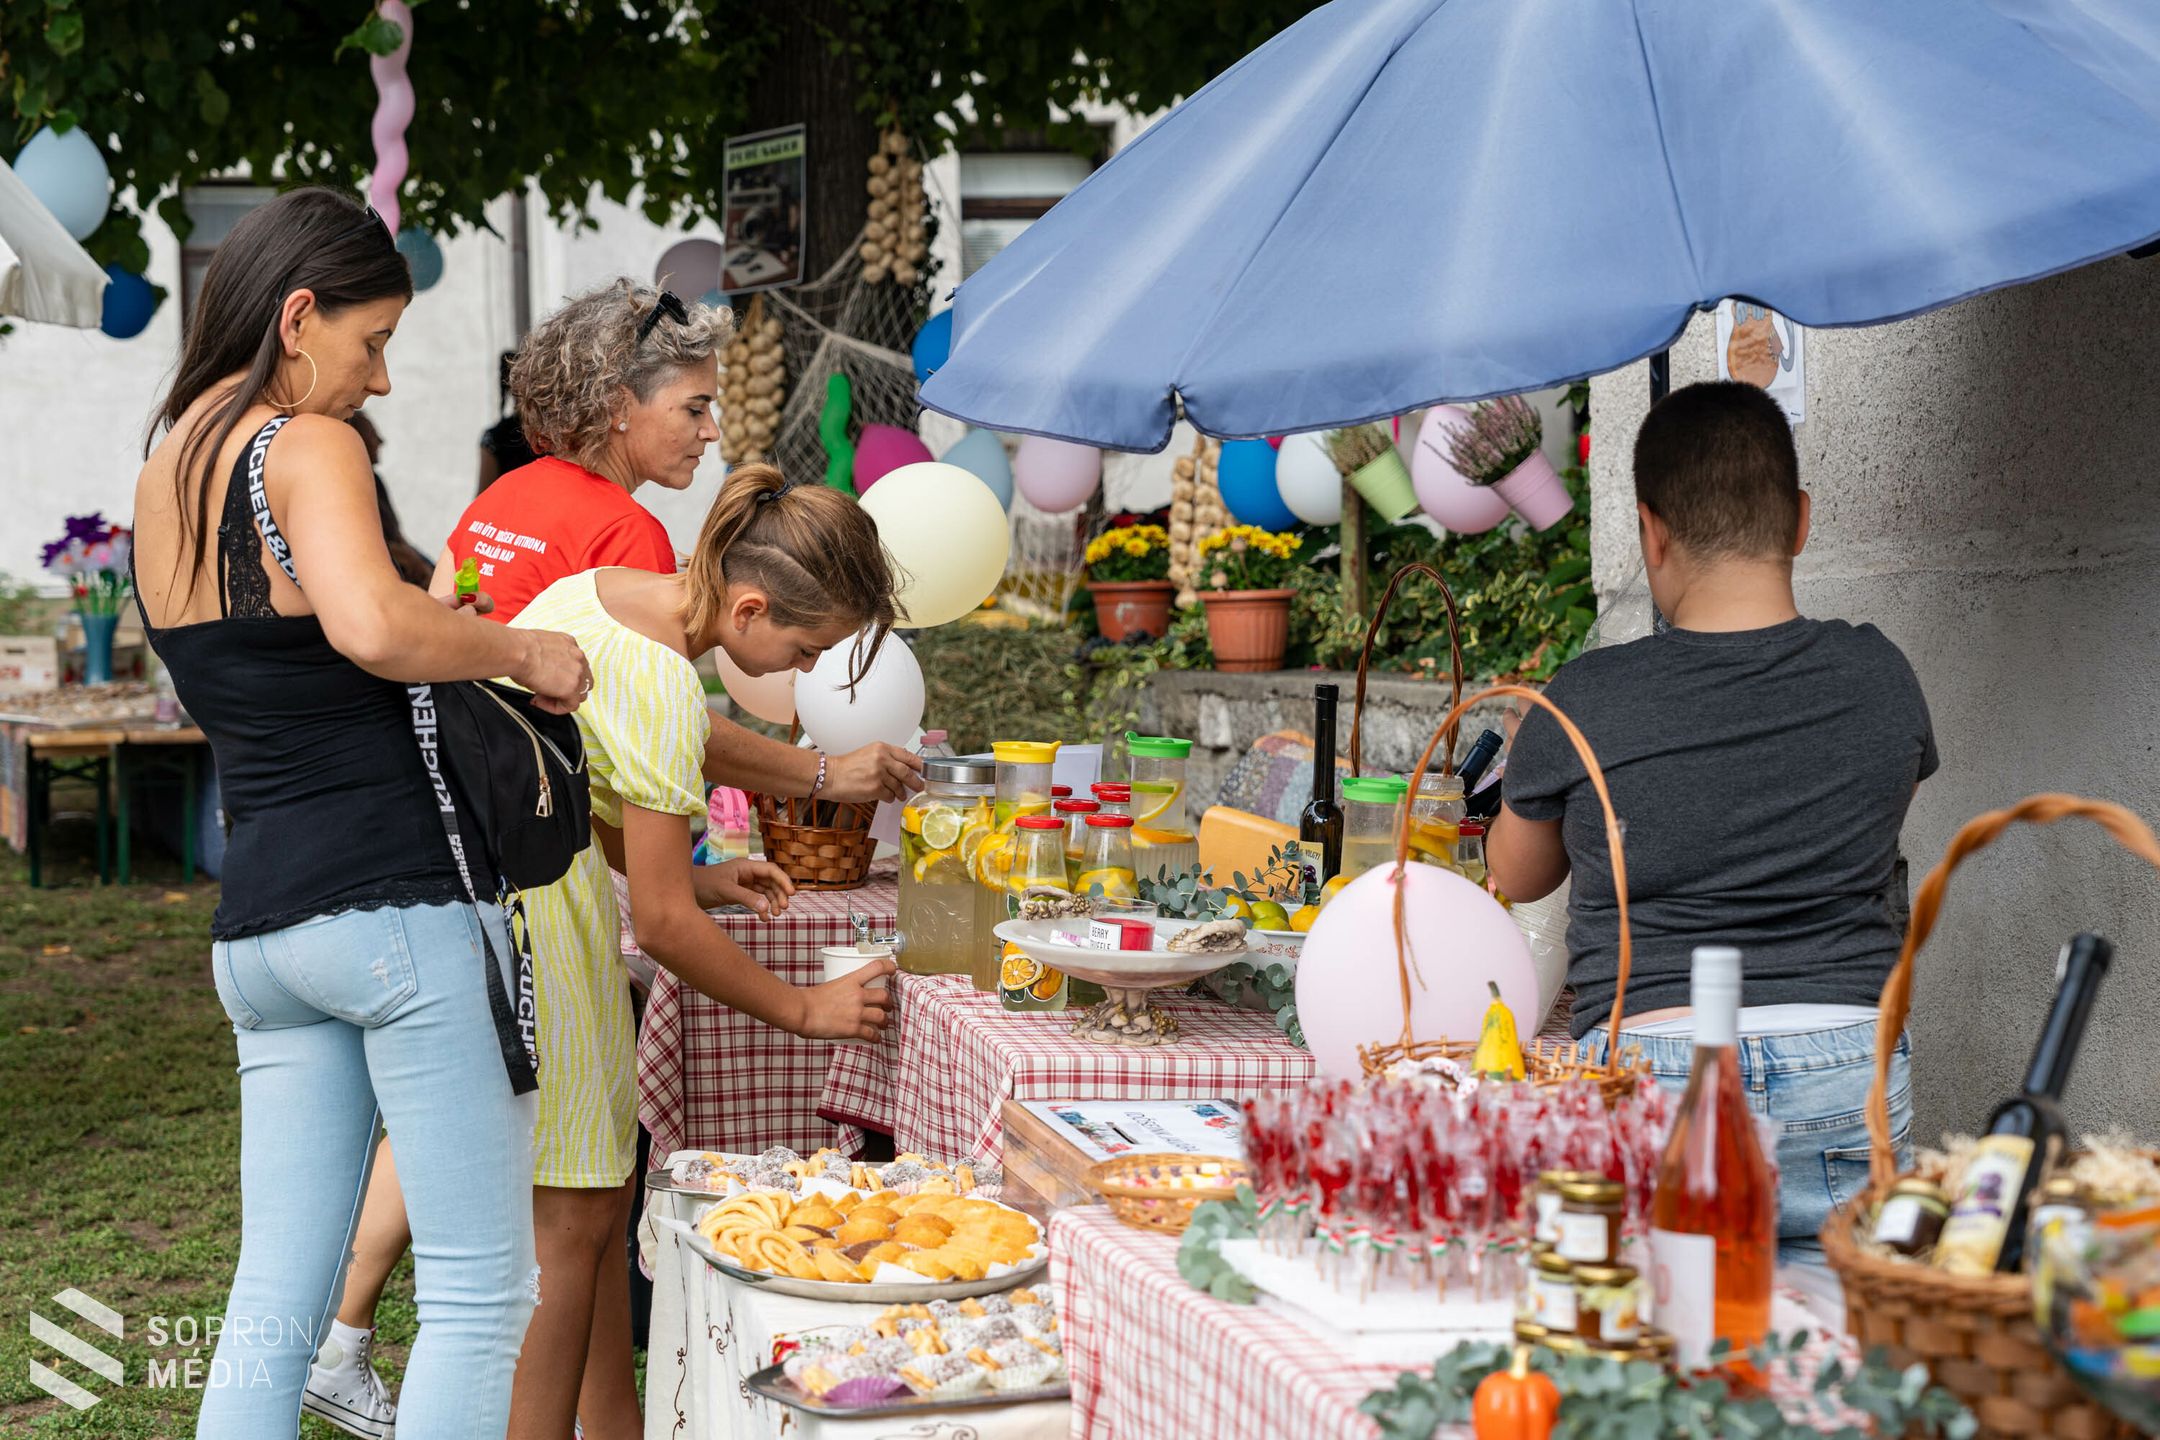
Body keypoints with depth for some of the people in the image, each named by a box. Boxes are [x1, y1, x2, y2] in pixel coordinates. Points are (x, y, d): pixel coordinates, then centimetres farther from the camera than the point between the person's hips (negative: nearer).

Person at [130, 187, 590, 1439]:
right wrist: (525, 652, -14)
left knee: (274, 1306, 10)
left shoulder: (165, 469, 17)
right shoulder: (308, 448, -9)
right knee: (483, 1291, -1)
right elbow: (370, 625, -29)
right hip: (397, 895, -8)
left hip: (256, 923, 8)